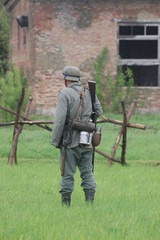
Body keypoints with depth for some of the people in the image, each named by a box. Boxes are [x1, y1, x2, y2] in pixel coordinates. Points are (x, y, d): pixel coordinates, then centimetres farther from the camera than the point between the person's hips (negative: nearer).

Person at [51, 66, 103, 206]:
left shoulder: (65, 93, -10)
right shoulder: (89, 92, 6)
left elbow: (60, 119, -15)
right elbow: (99, 112, 13)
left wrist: (54, 141, -9)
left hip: (70, 142, -5)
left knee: (67, 175, 0)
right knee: (87, 173, 10)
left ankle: (66, 204, 2)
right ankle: (90, 202, 7)